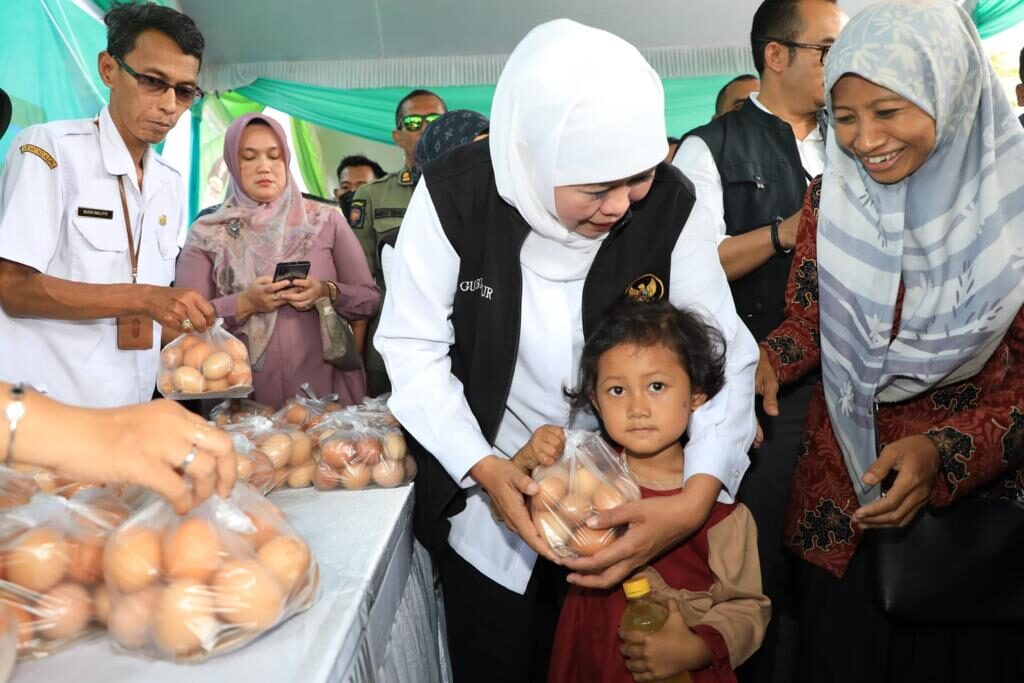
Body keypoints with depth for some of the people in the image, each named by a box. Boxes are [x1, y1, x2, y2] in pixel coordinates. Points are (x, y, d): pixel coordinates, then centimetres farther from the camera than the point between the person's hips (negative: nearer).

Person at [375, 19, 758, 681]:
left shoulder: (670, 204, -15)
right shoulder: (455, 197, -19)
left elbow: (724, 352, -15)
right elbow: (413, 350, -13)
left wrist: (697, 498, -31)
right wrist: (482, 467, -26)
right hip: (484, 501, -1)